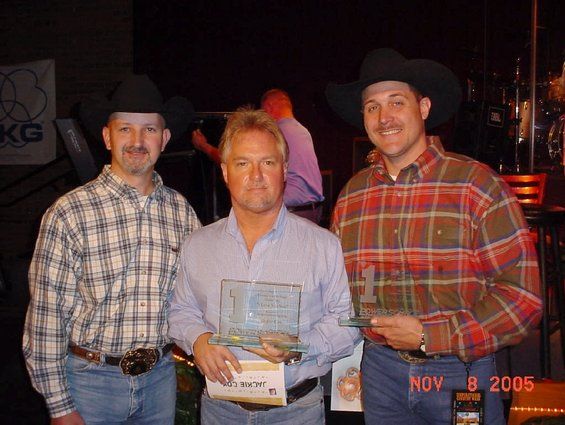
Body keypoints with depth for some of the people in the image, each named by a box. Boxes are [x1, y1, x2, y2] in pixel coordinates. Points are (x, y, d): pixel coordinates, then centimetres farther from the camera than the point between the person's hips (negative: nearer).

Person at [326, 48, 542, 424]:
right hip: (380, 370, 3)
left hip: (461, 370, -3)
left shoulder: (476, 183, -11)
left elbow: (522, 295, -14)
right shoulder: (351, 195, 2)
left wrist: (428, 337, -17)